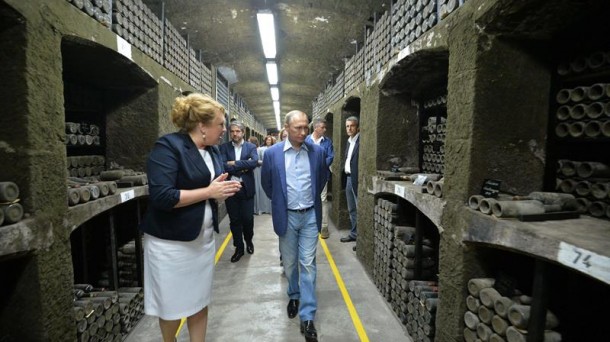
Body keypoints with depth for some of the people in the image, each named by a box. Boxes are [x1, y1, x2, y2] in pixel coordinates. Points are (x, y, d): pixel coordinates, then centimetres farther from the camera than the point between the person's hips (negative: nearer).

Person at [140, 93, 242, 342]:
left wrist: (222, 191, -6)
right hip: (171, 242, -6)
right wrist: (209, 191, -21)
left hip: (204, 239, 6)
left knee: (200, 302, 17)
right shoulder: (168, 146, -17)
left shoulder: (213, 150, 6)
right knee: (172, 306, 14)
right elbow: (162, 197, -27)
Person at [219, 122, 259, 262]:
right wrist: (243, 167, -15)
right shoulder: (224, 147, 1)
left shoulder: (251, 146, 2)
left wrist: (234, 164, -16)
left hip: (246, 188, 0)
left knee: (248, 218, 6)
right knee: (234, 220, 9)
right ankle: (239, 248, 25)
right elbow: (223, 166, -13)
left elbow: (255, 162, -17)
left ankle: (249, 241, 34)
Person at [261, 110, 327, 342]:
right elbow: (266, 181, 8)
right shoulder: (272, 153, -7)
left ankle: (307, 317, 10)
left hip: (310, 215, 0)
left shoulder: (317, 151, -4)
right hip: (286, 216, 0)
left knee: (307, 264, 1)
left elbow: (323, 176, 14)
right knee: (289, 262, 15)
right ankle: (294, 296, 41)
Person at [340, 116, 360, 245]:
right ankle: (354, 233, 30)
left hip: (357, 178, -9)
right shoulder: (349, 141, 16)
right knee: (352, 209, 17)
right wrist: (345, 176, 12)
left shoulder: (361, 140, -12)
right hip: (348, 178, 9)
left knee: (359, 209, -2)